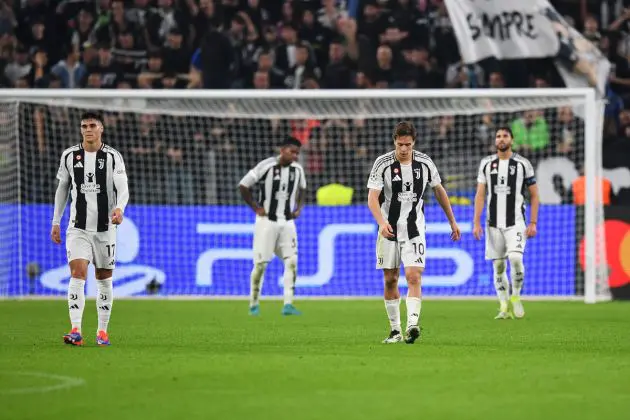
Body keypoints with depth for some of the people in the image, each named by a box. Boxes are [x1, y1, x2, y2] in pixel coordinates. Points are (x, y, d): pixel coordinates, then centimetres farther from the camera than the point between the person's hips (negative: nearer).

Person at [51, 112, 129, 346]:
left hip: (105, 228, 0)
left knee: (104, 279, 8)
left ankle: (102, 331, 22)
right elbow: (62, 188, 13)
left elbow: (123, 189, -14)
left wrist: (119, 208, -35)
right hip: (78, 227, 0)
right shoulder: (69, 156, 3)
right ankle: (76, 331, -24)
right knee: (78, 273, -16)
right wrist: (56, 222, 12)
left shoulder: (113, 157, -5)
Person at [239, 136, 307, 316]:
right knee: (260, 264, -1)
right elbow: (243, 186, -6)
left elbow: (302, 189, 24)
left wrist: (299, 208, 10)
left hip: (287, 223, 4)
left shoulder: (298, 169, 3)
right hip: (267, 222, -4)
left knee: (292, 262, -7)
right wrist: (256, 208, -8)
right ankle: (254, 304, 12)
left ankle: (288, 304, -7)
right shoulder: (266, 166, -14)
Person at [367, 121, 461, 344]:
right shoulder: (382, 163, -9)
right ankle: (395, 330, 16)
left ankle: (413, 325, -26)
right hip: (389, 229, 0)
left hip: (414, 230, 0)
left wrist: (452, 221, 18)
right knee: (390, 280, 6)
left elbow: (439, 191, 13)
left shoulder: (425, 163, -2)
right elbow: (372, 198, -14)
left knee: (413, 277, -16)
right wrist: (382, 222, -32)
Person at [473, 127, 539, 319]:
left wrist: (533, 223, -2)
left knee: (515, 258, -21)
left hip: (515, 222, -3)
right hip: (493, 223, 3)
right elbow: (480, 195, 7)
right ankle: (504, 307, 12)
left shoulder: (523, 164, 0)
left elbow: (534, 195, 5)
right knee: (498, 266, 3)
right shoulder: (486, 164, 6)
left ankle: (516, 297, 0)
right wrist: (476, 223, 0)